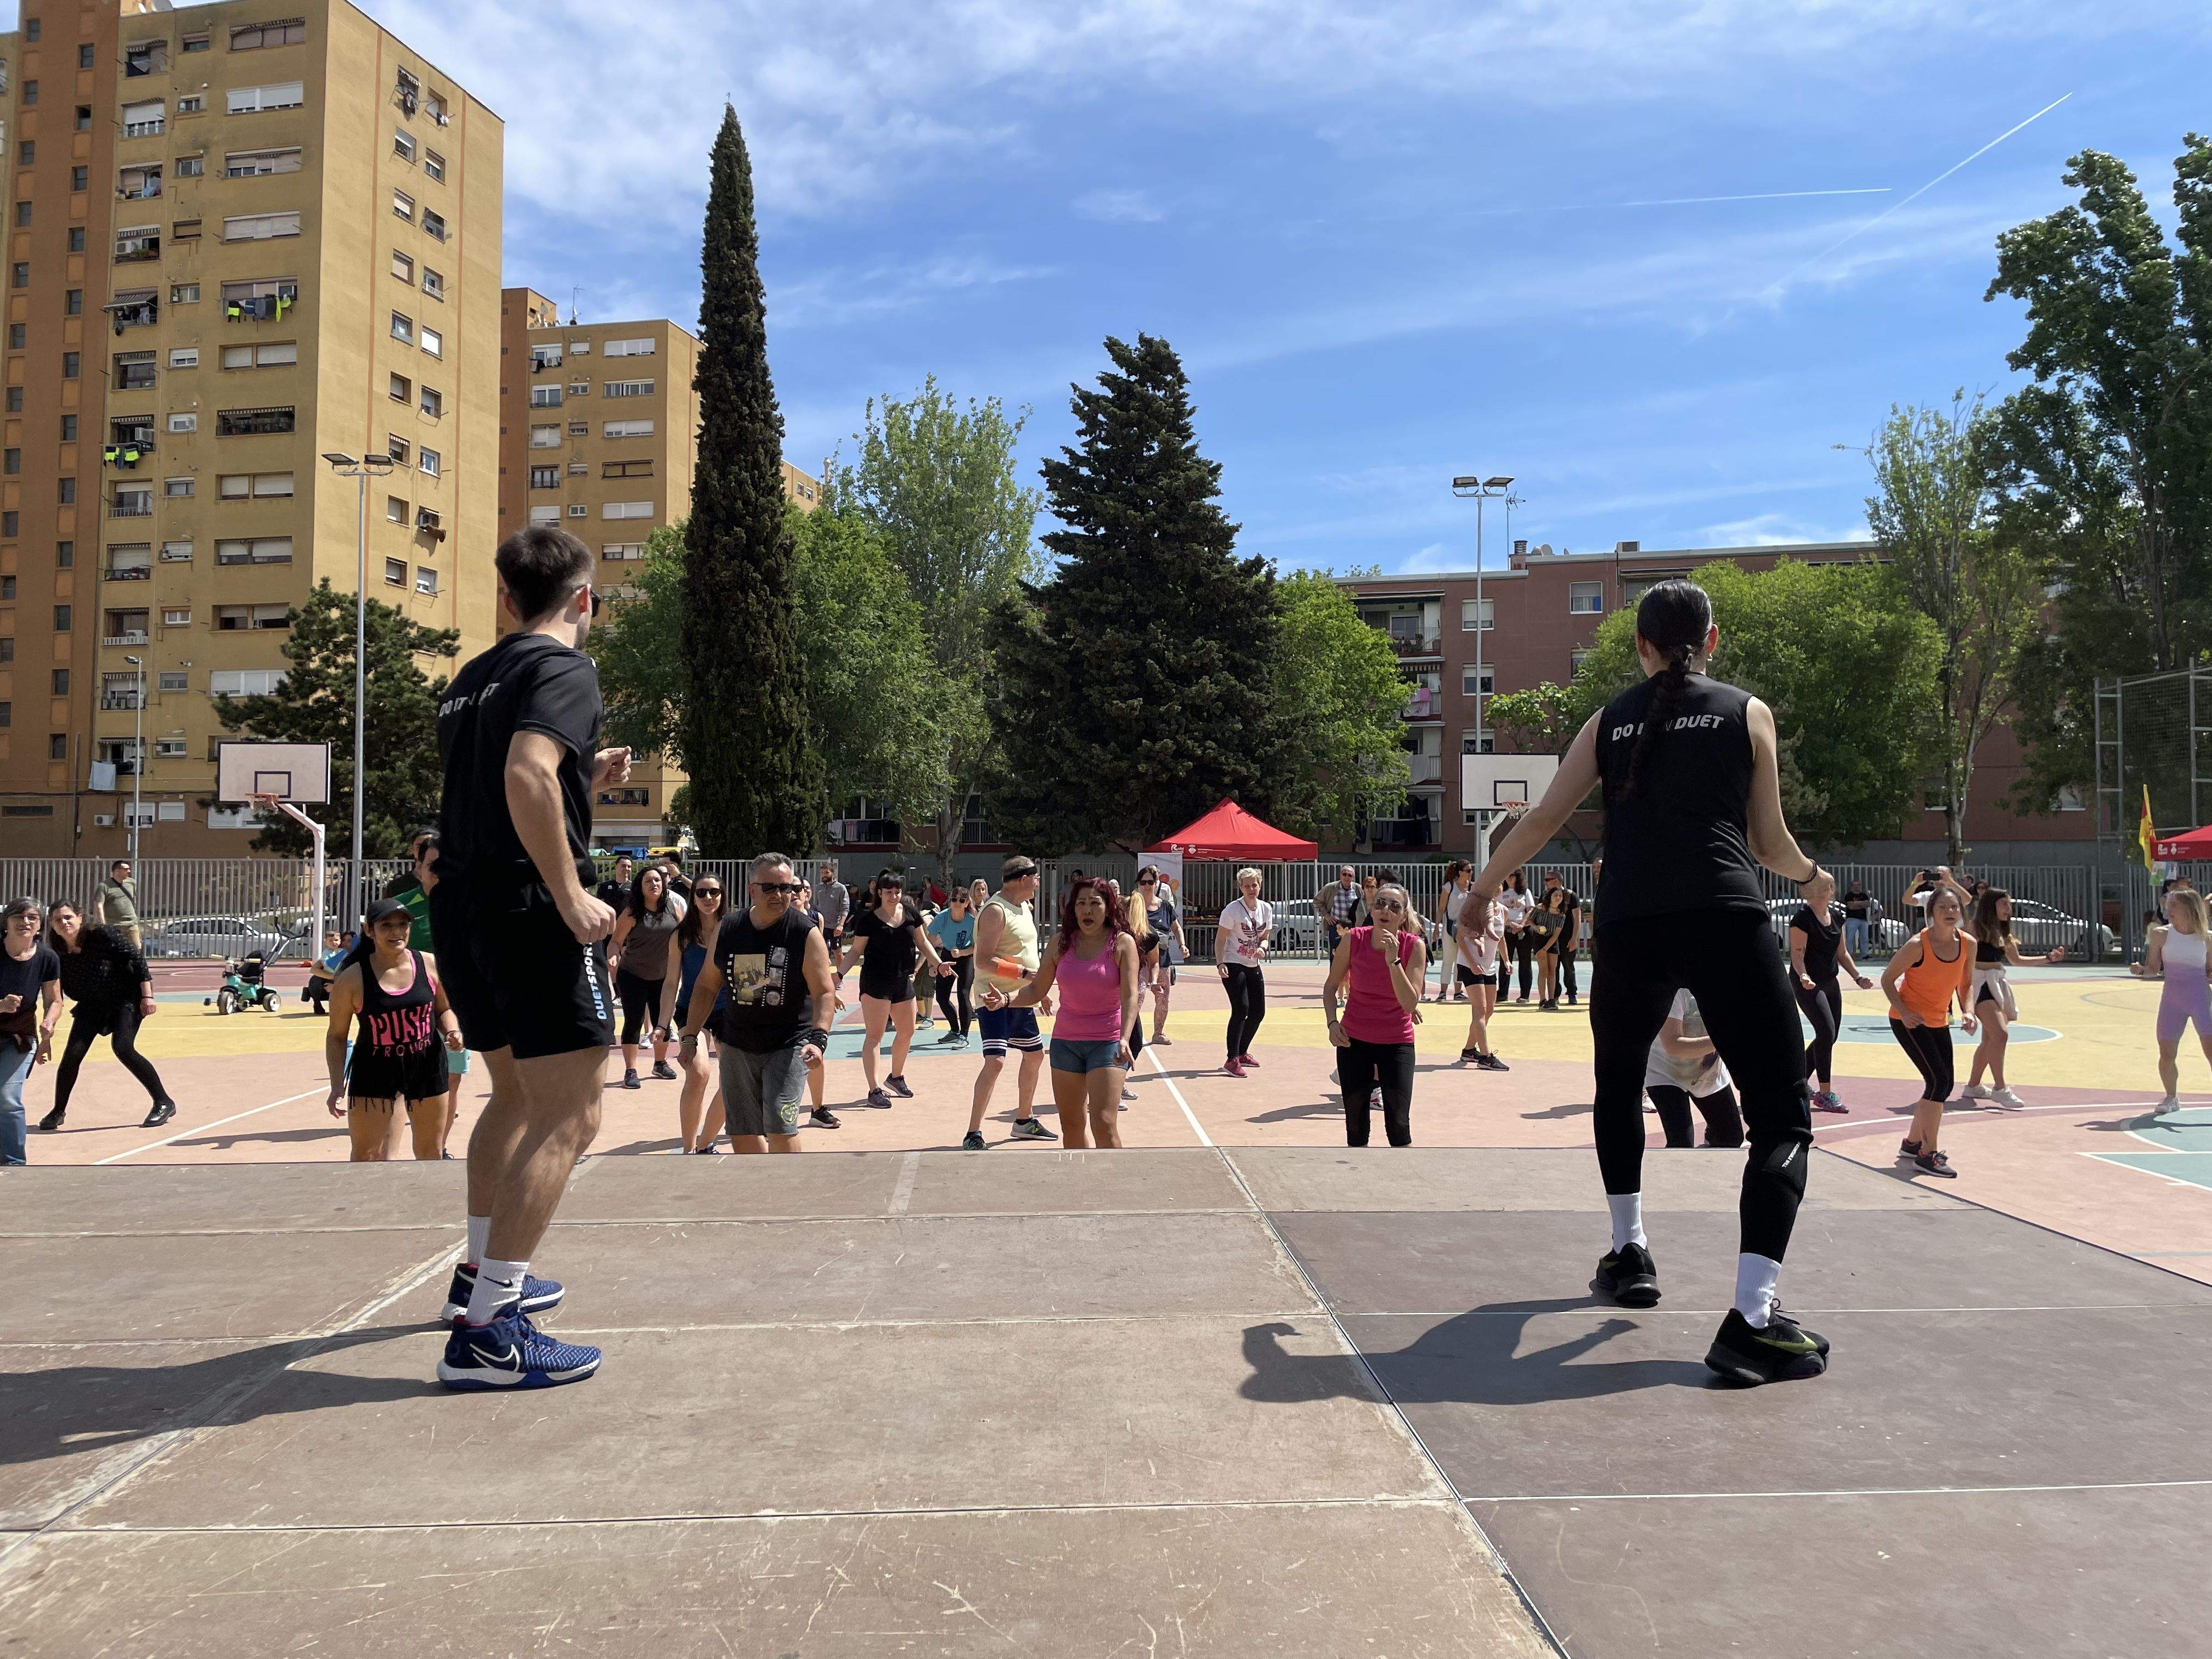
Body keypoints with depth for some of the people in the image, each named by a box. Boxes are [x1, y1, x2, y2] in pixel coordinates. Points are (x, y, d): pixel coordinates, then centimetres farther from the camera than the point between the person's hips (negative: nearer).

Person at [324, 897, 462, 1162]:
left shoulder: (431, 965, -3)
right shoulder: (352, 978, -10)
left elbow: (444, 1010, 12)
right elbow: (337, 1036, -3)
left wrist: (452, 1031, -10)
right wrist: (337, 1087, -10)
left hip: (427, 1065, 3)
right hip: (374, 1071, -2)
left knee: (431, 1153, 13)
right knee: (366, 1158, -2)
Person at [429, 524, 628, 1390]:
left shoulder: (470, 679, 18)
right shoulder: (565, 668, -8)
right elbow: (527, 774, -26)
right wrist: (571, 896, -23)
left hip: (462, 906, 9)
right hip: (529, 908, -9)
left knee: (517, 1094, 25)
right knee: (569, 1117, -6)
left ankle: (481, 1274, 37)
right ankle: (487, 1332, -10)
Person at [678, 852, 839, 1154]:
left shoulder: (806, 933, -10)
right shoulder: (727, 931, 2)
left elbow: (825, 992, -13)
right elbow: (707, 985, 12)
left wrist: (818, 1039, -27)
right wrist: (690, 1037, 9)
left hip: (788, 1045, -4)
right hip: (737, 1046, 5)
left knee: (780, 1128, -16)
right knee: (742, 1135, 9)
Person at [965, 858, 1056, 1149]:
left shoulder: (1023, 907, 13)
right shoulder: (995, 911, -17)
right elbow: (983, 960, -24)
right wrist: (1025, 973, -25)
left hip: (1021, 999, 10)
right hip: (996, 1000, -10)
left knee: (1034, 1054, 19)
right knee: (995, 1061, -19)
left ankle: (1024, 1122, 35)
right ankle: (972, 1136, -14)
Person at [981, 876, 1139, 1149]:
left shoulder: (1122, 943, -6)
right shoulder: (1061, 942, 4)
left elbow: (1130, 996, -13)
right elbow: (1037, 989, 8)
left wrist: (1124, 1039, -28)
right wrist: (1006, 999, -11)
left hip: (1107, 1042, -4)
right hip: (1065, 1041, 4)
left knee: (1103, 1123, -15)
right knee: (1071, 1125, 11)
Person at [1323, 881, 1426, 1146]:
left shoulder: (1414, 946, -15)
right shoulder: (1354, 939, -11)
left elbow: (1410, 1004, -23)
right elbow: (1331, 985, 4)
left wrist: (1393, 961, -30)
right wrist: (1332, 1021, -11)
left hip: (1397, 1044, -1)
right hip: (1353, 1041, 2)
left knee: (1398, 1125, -7)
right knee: (1356, 1125, 7)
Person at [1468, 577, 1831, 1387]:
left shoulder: (1609, 722, 15)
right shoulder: (1748, 712, 11)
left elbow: (1543, 819, 11)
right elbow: (1770, 844, 12)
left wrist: (1479, 893, 23)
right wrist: (1810, 873, 34)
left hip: (1629, 927, 3)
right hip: (1727, 922, -3)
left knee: (1618, 1083, 29)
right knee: (1783, 1117, 0)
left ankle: (1630, 1252, 33)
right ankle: (1751, 1319, -14)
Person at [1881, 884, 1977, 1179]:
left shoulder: (1967, 944, -4)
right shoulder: (1918, 944, -21)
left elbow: (1966, 984, 10)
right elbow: (1888, 979, -11)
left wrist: (1968, 1011, -8)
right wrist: (1904, 1012, -23)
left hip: (1939, 1022, 7)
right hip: (1909, 1020, -7)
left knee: (1943, 1086, 10)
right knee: (1938, 1081, -16)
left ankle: (1913, 1143, 30)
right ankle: (1927, 1155, -8)